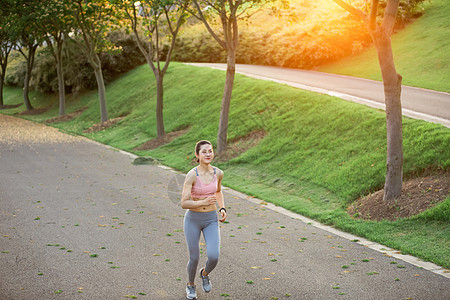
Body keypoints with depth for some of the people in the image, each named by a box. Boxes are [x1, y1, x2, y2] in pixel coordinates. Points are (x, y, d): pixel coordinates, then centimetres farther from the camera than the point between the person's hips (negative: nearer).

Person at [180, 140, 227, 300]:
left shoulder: (218, 173, -6)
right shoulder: (191, 175, -19)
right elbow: (184, 203, -22)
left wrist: (222, 209, 4)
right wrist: (204, 202, -35)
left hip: (211, 220, 3)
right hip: (193, 219, -2)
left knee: (214, 257, -12)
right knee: (194, 259, 7)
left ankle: (205, 274, 25)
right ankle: (191, 285, 39)